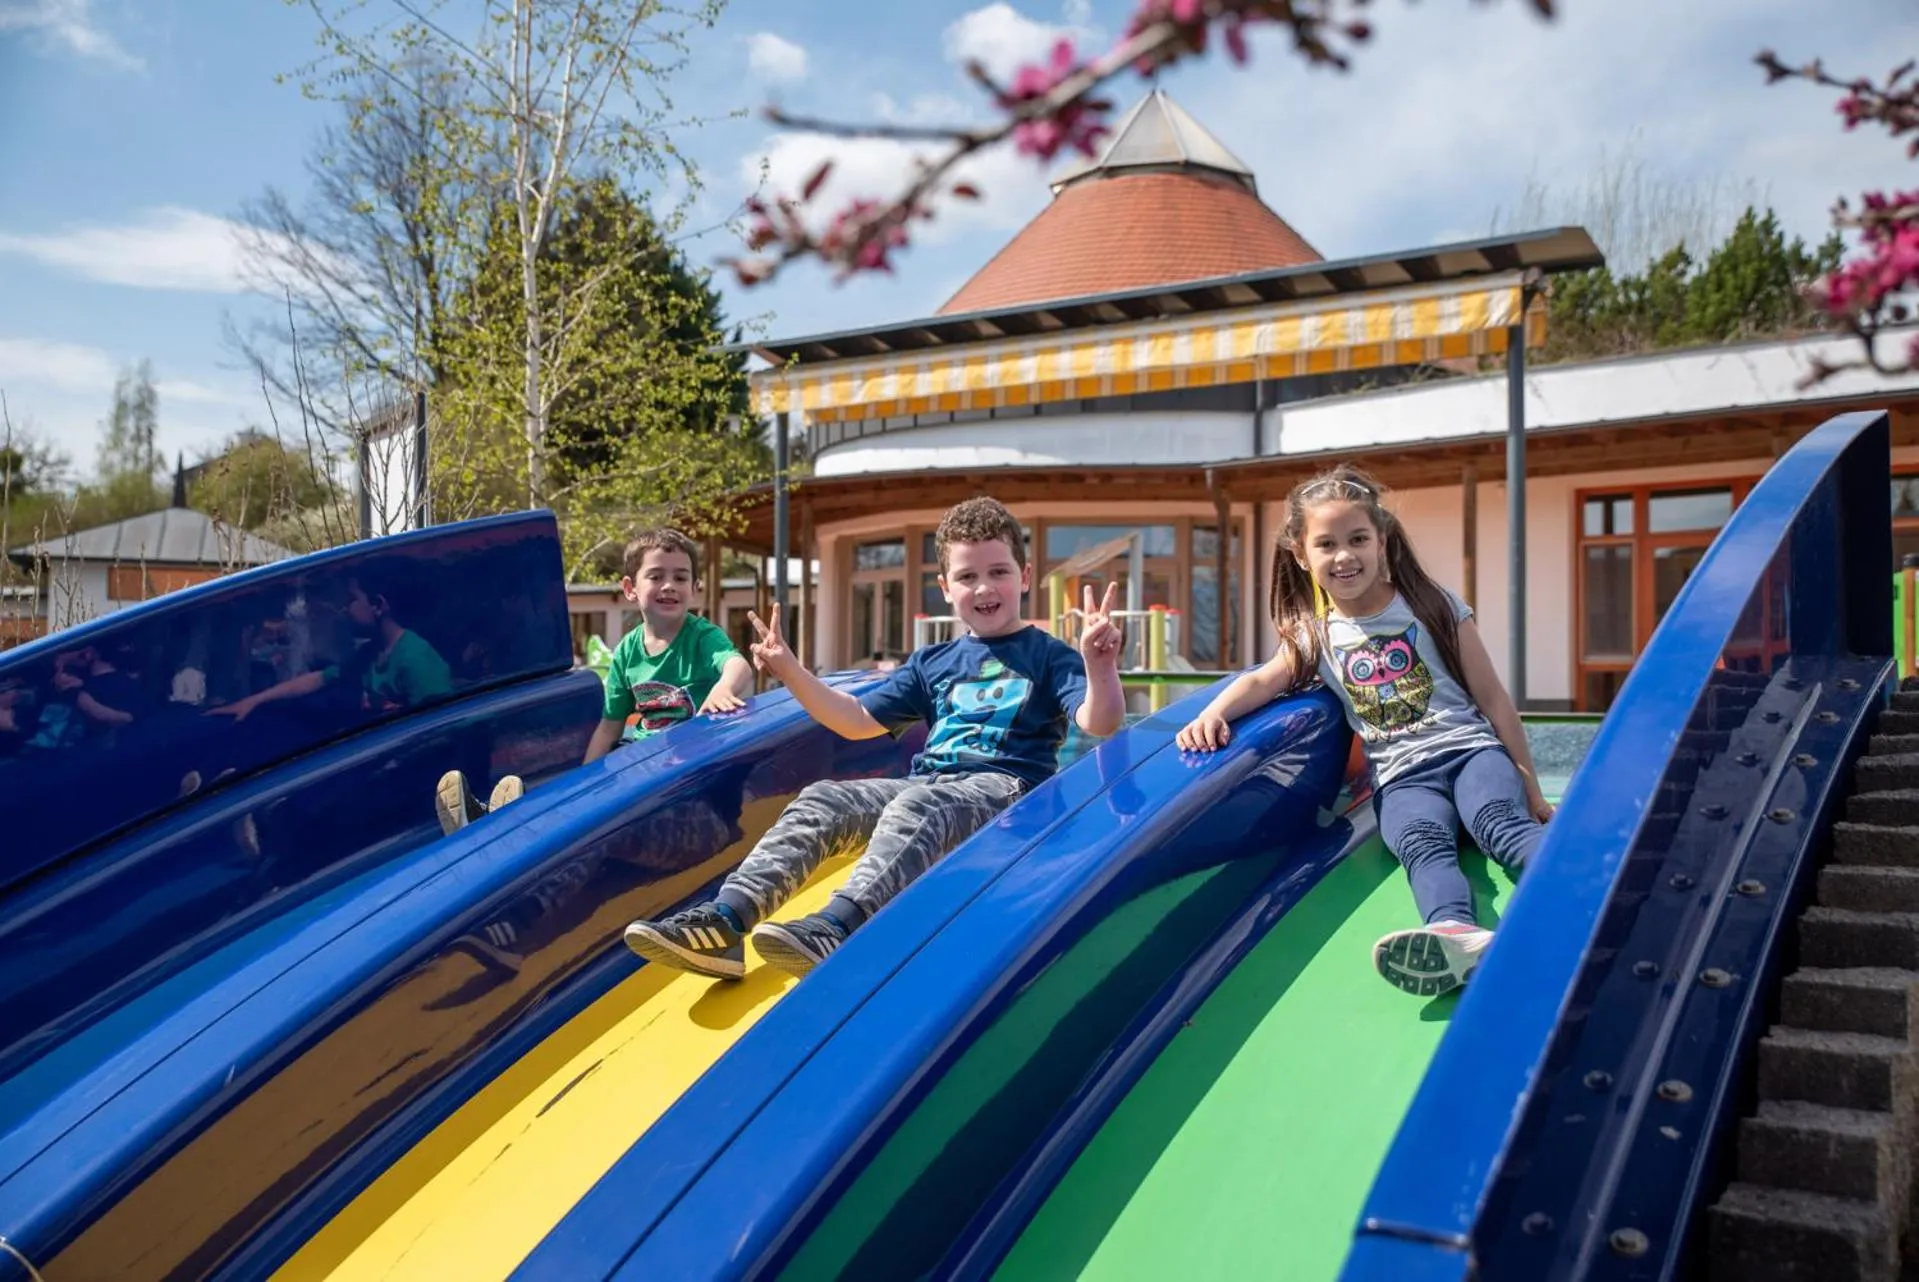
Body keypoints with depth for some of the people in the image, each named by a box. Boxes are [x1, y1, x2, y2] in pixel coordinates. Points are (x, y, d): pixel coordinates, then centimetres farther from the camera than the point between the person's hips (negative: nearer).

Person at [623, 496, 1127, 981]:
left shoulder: (1049, 656, 7)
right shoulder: (932, 663, 21)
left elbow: (1099, 724, -10)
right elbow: (858, 721, 21)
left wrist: (1100, 668, -31)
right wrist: (791, 671, 10)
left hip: (1003, 789, -6)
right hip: (926, 786, 6)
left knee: (914, 808, -37)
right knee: (820, 800, -18)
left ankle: (833, 930, -60)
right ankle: (724, 922, -35)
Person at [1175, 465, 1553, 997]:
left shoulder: (1433, 606, 7)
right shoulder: (1316, 635, 13)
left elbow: (1492, 698, 8)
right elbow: (1264, 680, -1)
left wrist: (1530, 787, 7)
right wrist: (1213, 714, -24)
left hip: (1469, 748, 1)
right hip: (1402, 777, 0)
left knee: (1499, 821, -34)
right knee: (1422, 843, -35)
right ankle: (1456, 932, -65)